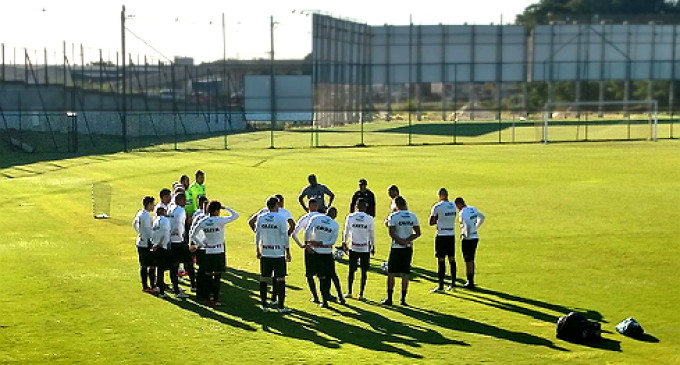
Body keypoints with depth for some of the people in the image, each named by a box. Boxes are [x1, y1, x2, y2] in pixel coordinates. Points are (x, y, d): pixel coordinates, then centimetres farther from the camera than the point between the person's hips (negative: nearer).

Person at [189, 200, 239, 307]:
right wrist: (226, 208, 2)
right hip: (218, 252, -4)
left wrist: (200, 244, 10)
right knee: (217, 276, 1)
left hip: (207, 251, 4)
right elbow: (235, 215, -6)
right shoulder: (220, 221, -12)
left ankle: (208, 298, 13)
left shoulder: (203, 221, 0)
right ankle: (215, 299, 0)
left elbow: (192, 235, 2)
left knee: (207, 276, 9)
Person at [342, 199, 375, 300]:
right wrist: (373, 247, 14)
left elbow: (346, 232, 5)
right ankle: (361, 294, 8)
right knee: (364, 272, 7)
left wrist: (344, 243, 20)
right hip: (365, 248, -1)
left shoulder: (350, 217, -5)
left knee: (351, 270, 12)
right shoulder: (369, 219, -7)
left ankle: (349, 292, 16)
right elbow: (372, 235, 1)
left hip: (353, 247, 1)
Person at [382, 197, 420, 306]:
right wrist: (407, 241, -7)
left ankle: (389, 298, 6)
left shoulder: (393, 216, -8)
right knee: (405, 274, 7)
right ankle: (403, 299, 8)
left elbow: (391, 233, -16)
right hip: (408, 248, 4)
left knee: (391, 273, 5)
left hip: (396, 248, -3)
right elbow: (418, 233, 1)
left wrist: (401, 241, -11)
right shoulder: (413, 216, 4)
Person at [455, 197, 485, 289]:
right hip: (475, 237, 8)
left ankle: (470, 282, 3)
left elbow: (467, 225, -31)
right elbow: (482, 217, 22)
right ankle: (471, 281, 23)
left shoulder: (462, 213, -18)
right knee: (471, 260, 16)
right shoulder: (473, 209, 7)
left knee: (468, 261, 0)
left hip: (467, 239, -8)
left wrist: (466, 235, -16)